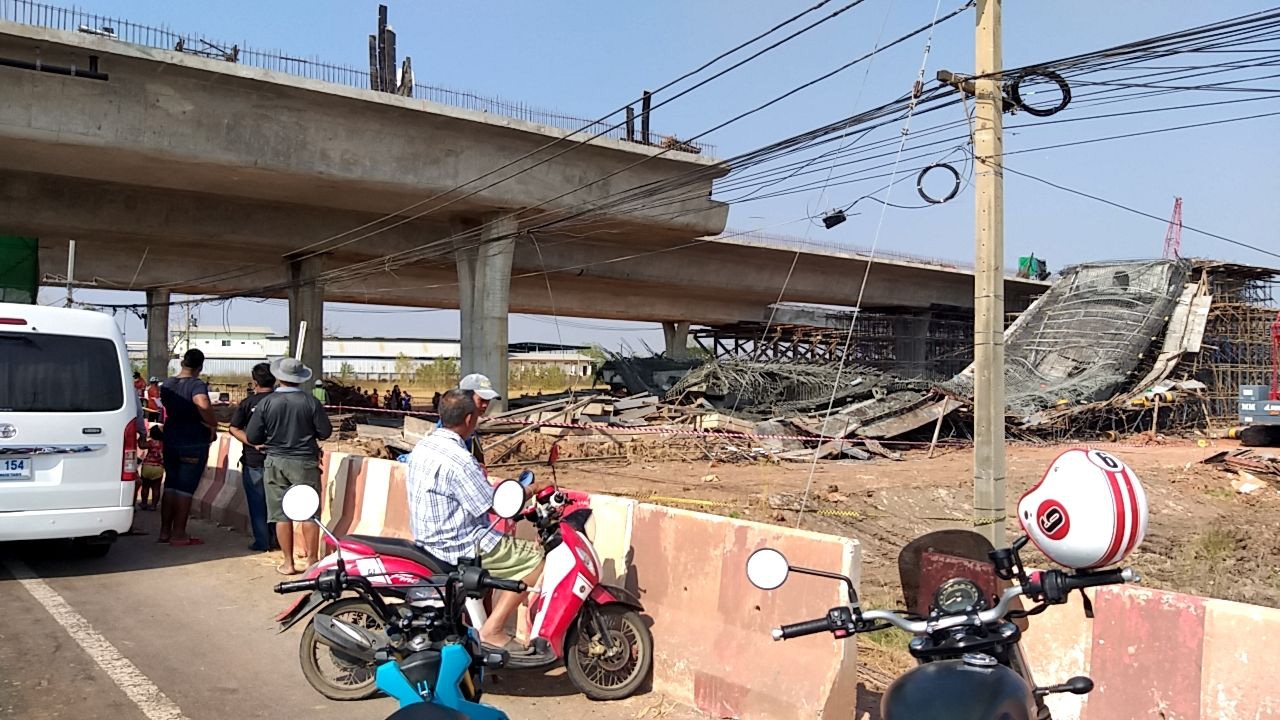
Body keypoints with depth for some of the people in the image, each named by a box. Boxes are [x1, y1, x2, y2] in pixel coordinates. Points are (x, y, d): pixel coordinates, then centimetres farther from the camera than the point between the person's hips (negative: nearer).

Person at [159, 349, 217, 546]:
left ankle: (165, 531, 20)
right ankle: (178, 534, 4)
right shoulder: (197, 385, -16)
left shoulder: (167, 384, 7)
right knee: (185, 488, 0)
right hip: (194, 442, -7)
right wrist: (213, 424, -23)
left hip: (171, 440, 7)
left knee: (170, 486, 16)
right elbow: (203, 404, -37)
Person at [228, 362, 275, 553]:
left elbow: (234, 429, -11)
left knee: (257, 503, 7)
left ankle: (262, 542, 9)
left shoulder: (247, 403, -6)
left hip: (254, 461, -2)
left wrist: (253, 443, -15)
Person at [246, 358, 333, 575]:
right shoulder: (310, 401, -9)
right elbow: (325, 432, -4)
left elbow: (252, 437, -2)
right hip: (305, 463, -1)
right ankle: (311, 561, 10)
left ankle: (289, 563, 11)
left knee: (281, 514, 8)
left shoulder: (266, 403, -7)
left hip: (276, 463, 1)